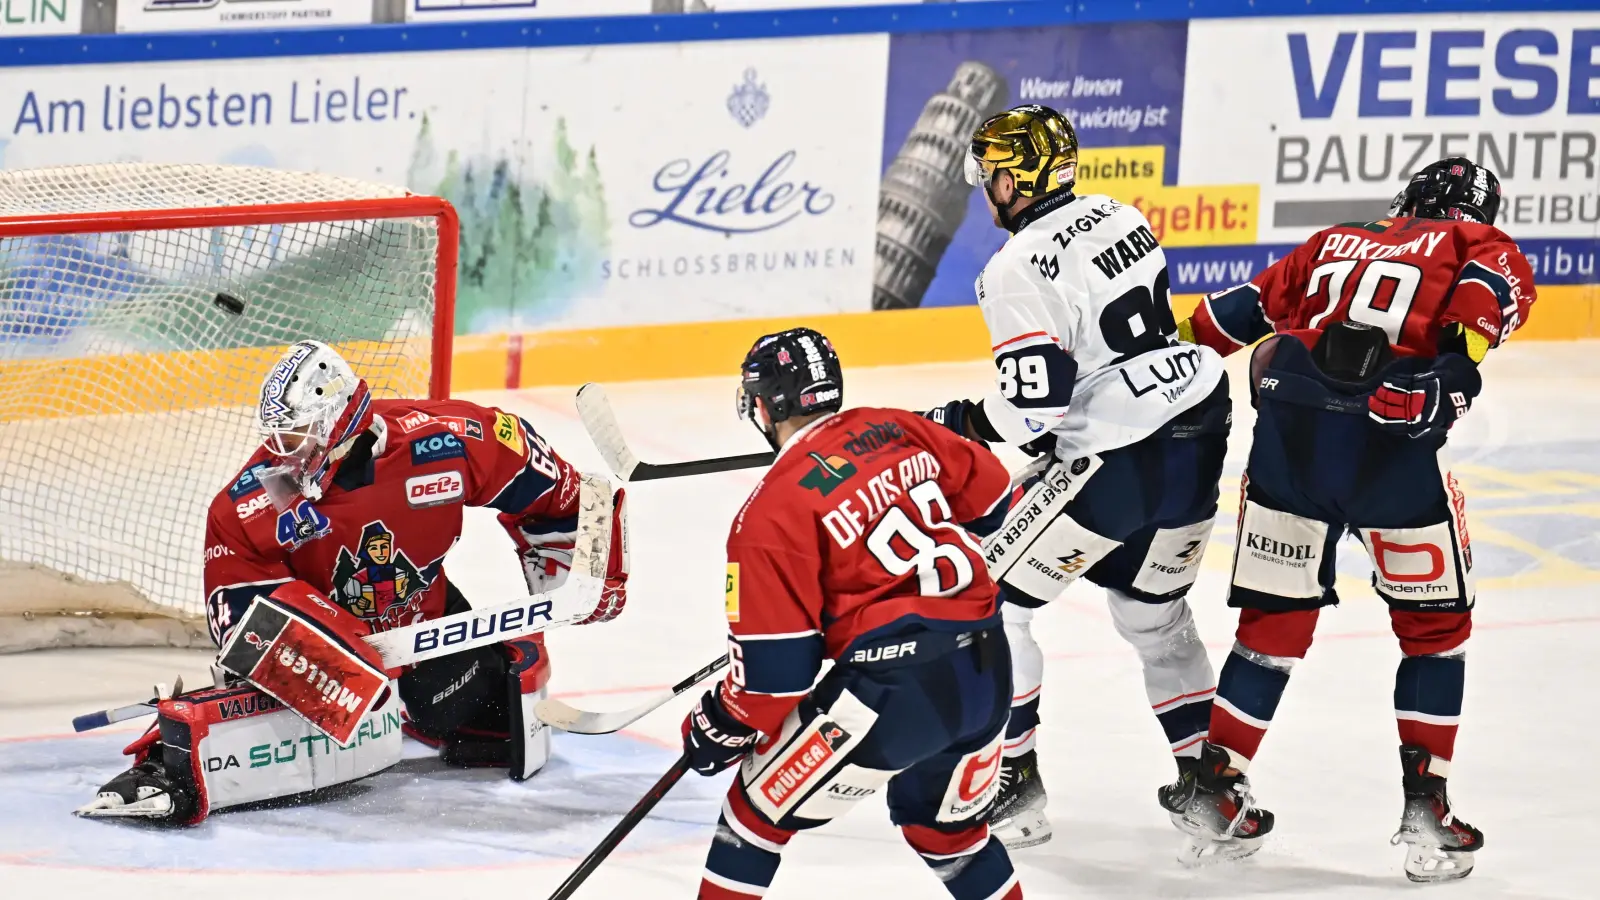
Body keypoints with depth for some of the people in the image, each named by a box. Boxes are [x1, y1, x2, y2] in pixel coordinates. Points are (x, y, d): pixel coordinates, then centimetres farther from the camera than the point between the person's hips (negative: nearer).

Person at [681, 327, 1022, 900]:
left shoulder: (773, 510, -8)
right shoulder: (898, 430, 8)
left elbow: (774, 663, -9)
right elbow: (989, 495, 20)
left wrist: (724, 725, 7)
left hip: (896, 690, -7)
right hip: (988, 669, 7)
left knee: (759, 806, 10)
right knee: (948, 829, 28)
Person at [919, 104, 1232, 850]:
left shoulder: (1018, 270, -15)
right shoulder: (1118, 217, 9)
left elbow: (1036, 404, -21)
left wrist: (959, 423, -4)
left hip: (1121, 465, -8)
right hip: (1200, 431, 8)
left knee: (995, 598, 5)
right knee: (1152, 609, 25)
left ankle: (1013, 781, 7)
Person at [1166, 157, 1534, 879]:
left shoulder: (1336, 244, 31)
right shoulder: (1478, 245, 20)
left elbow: (1244, 309, 27)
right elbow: (1491, 278, -4)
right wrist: (1463, 351, -16)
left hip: (1288, 431, 3)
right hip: (1393, 438, -3)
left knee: (1273, 618, 17)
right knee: (1434, 624, 14)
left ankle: (1212, 791, 19)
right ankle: (1424, 813, 10)